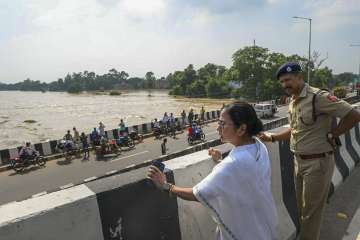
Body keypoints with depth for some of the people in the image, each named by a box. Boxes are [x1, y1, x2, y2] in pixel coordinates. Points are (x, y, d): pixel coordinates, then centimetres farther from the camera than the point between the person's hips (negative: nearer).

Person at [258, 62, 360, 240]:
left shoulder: (318, 97, -19)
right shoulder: (292, 102, 7)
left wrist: (331, 135, -13)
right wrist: (271, 137, 6)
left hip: (317, 162, -8)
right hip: (299, 161, 8)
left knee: (310, 211, 8)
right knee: (301, 207, 22)